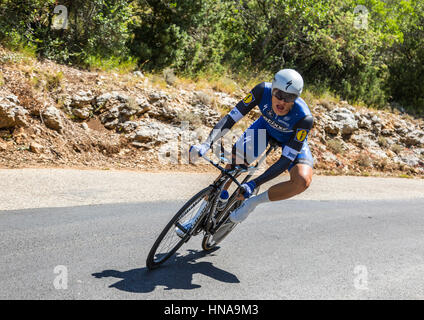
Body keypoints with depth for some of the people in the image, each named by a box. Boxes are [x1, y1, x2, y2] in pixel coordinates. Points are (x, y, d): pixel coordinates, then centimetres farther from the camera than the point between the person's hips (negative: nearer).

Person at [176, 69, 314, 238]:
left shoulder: (304, 118, -39)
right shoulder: (263, 91, -33)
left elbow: (287, 159, -37)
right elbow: (231, 117, -32)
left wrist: (254, 184, -43)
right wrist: (207, 144, -46)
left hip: (293, 139, -2)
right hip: (266, 127, 2)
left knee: (303, 181, -30)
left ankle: (252, 202, -11)